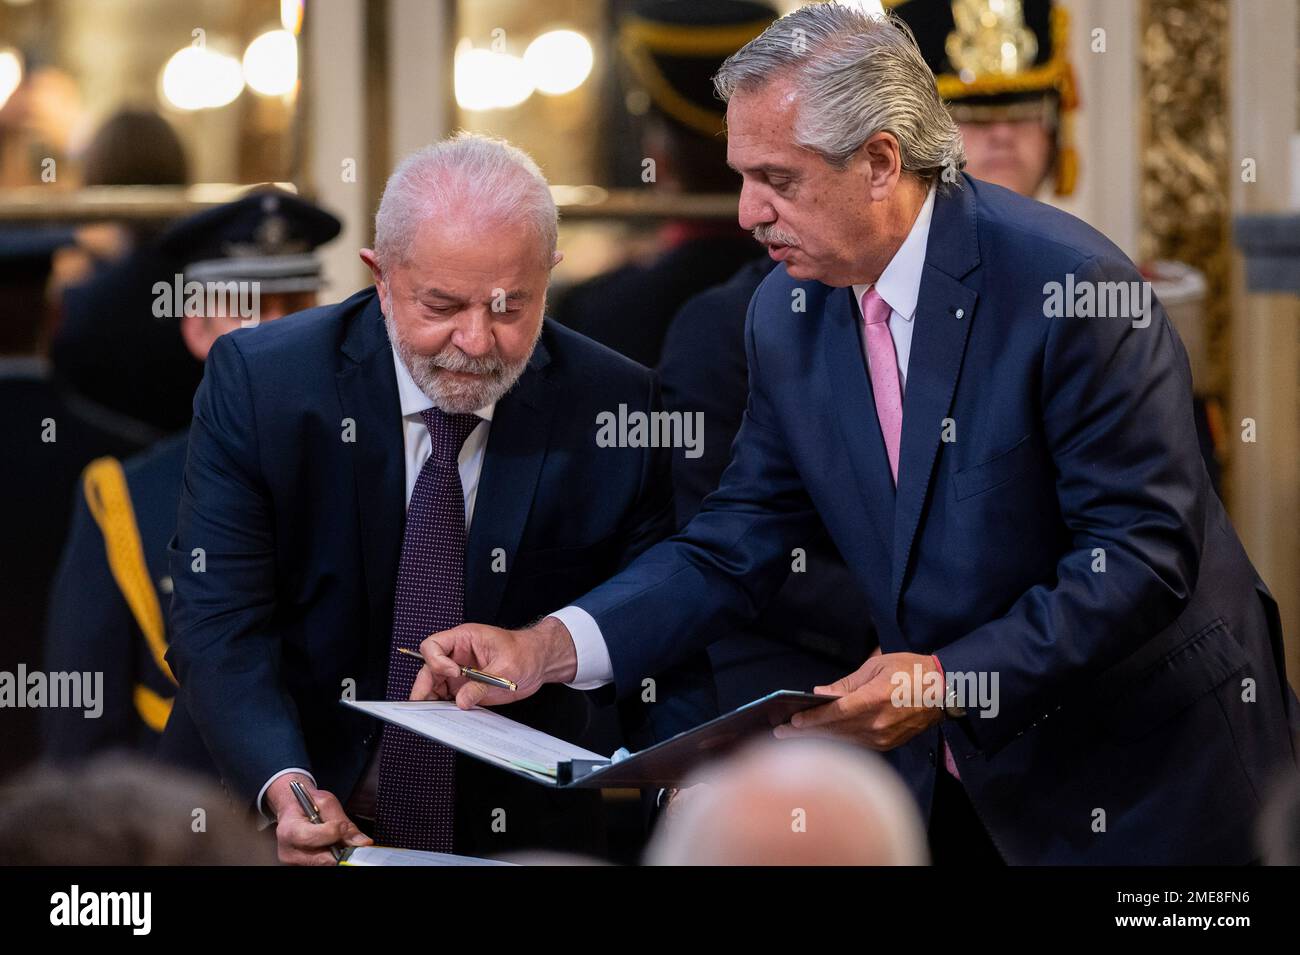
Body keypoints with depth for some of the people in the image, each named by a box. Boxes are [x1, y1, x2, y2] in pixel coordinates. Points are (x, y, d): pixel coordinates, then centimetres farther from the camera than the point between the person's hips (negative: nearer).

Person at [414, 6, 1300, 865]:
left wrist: (950, 680, -26)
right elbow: (736, 545, 5)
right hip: (954, 774, 6)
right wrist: (551, 647, -9)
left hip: (1148, 768, -6)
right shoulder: (788, 315, 0)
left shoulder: (1066, 280, -21)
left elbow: (1147, 550, -21)